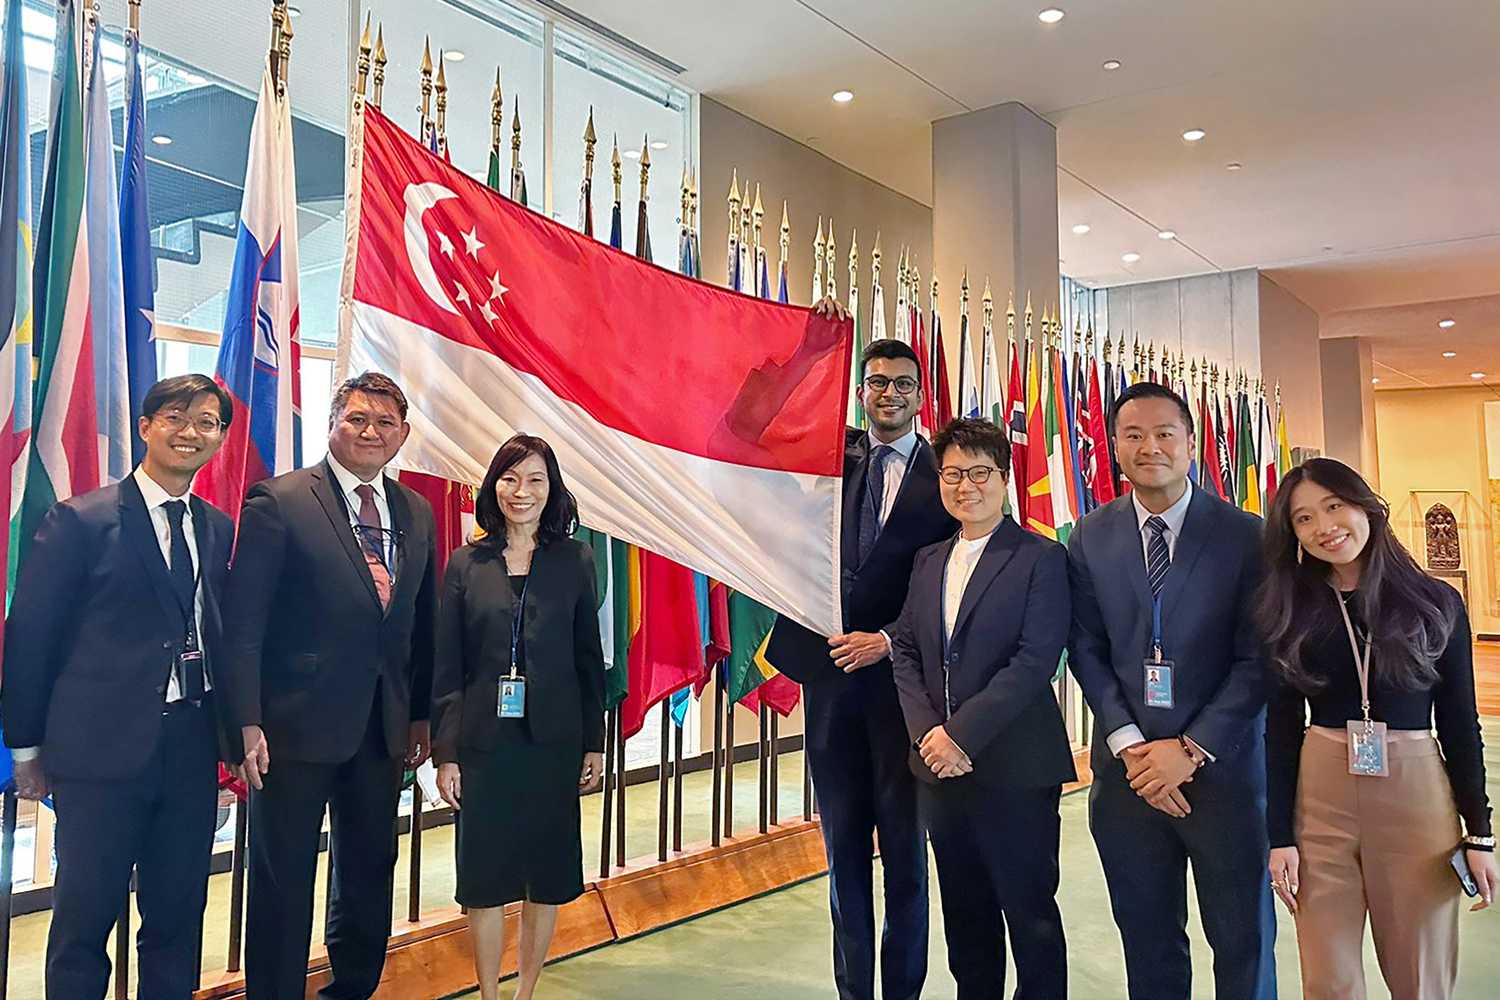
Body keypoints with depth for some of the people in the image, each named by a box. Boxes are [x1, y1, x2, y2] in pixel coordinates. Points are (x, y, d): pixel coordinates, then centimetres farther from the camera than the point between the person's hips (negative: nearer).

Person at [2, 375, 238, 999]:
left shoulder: (220, 531, 8)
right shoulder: (79, 522, -6)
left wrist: (234, 736, 6)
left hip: (193, 751, 4)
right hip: (103, 750, -4)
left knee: (178, 919, 14)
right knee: (83, 921, 8)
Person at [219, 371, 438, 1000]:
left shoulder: (416, 513, 8)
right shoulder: (279, 502, -9)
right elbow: (242, 624, -11)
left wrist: (420, 714, 10)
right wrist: (247, 722, -16)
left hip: (383, 727, 6)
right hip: (297, 724, -5)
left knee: (371, 870, 18)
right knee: (283, 877, 8)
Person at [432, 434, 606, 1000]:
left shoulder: (574, 562, 2)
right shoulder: (466, 565, 1)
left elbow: (589, 660, 5)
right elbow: (446, 668, 1)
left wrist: (594, 743, 3)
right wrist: (445, 752, -3)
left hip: (553, 741, 1)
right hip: (484, 741, 0)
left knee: (546, 874, 8)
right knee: (484, 874, 6)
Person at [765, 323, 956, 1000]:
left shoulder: (941, 478, -1)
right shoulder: (832, 453, 8)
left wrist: (888, 640, -13)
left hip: (900, 673, -2)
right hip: (830, 671, 3)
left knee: (904, 845, 8)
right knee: (844, 847, 12)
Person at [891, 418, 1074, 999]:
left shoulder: (1040, 558, -7)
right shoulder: (928, 562, 12)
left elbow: (1035, 661, -15)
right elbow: (905, 651, 9)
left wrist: (961, 734, -18)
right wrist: (926, 732, -6)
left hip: (1014, 767, -5)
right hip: (940, 765, 6)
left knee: (1029, 912, 5)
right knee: (965, 911, 16)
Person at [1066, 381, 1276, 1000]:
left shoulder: (1245, 535, -4)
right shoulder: (1091, 538, 4)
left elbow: (1257, 658, -7)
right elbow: (1086, 648, 2)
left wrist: (1191, 750, -13)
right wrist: (1128, 744, -9)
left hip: (1223, 765, -2)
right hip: (1128, 767, 2)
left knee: (1243, 942, 12)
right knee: (1147, 944, 14)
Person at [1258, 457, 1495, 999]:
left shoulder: (1437, 603, 0)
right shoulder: (1293, 614, 1)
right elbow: (1282, 729, 2)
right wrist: (1280, 835, -2)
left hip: (1418, 798, 0)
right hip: (1321, 800, 1)